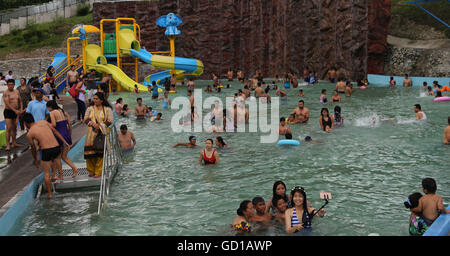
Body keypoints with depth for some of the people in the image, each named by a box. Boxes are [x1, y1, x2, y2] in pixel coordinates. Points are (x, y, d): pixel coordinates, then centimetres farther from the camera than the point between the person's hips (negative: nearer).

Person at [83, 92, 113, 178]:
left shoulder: (107, 109, 5)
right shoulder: (90, 109, 13)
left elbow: (110, 121, -1)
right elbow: (85, 119, 7)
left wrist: (100, 125, -12)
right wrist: (93, 124, -12)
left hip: (102, 133, -2)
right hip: (91, 133, 2)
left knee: (100, 153, -5)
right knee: (90, 151, -3)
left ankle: (98, 172, 3)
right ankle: (91, 171, 12)